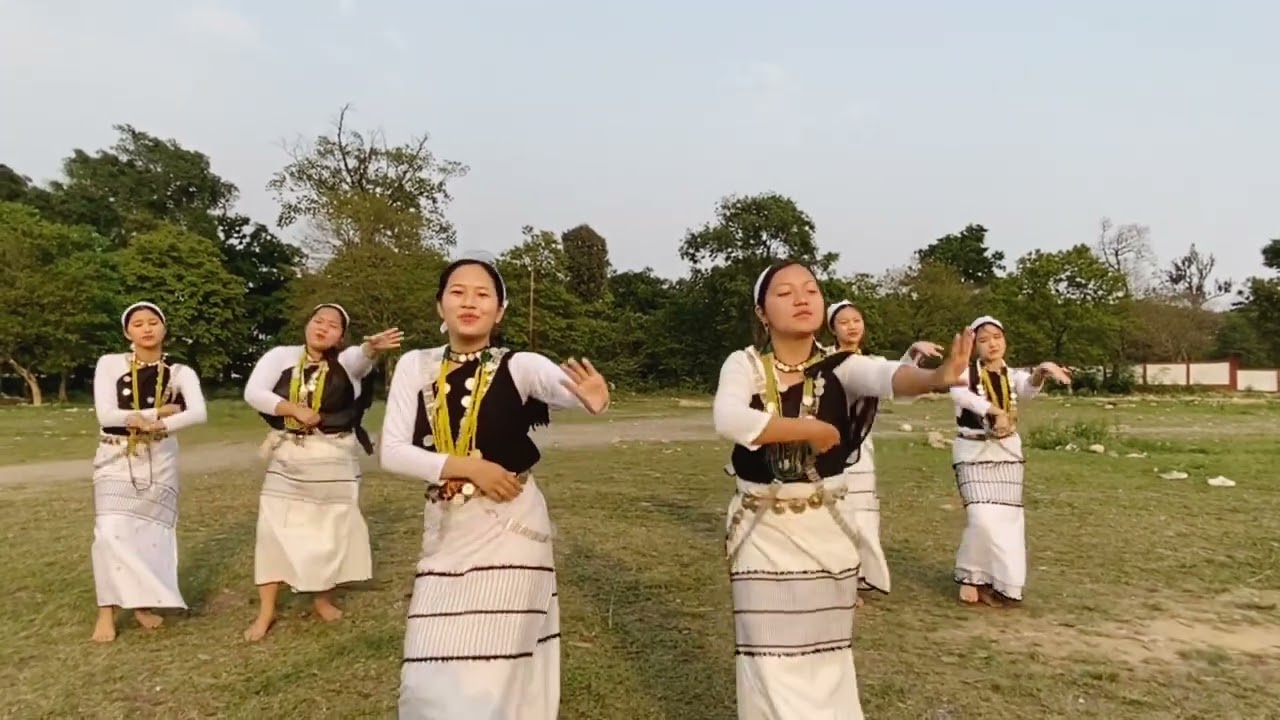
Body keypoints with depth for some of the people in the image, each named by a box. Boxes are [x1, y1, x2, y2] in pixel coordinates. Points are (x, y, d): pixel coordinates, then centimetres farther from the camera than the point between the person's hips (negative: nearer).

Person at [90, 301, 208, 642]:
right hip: (116, 459, -1)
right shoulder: (109, 364, -4)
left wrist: (160, 425, -33)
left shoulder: (180, 372, -3)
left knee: (152, 531, 4)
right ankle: (107, 611, 0)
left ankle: (143, 603, 20)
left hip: (159, 459, 1)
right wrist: (158, 412, -16)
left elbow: (199, 413, -19)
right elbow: (105, 415, -14)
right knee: (112, 532, -11)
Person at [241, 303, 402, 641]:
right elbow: (253, 392, -11)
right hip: (287, 457, 1)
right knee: (274, 528, 1)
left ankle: (323, 598, 26)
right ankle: (266, 611, 10)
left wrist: (372, 347, -54)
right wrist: (295, 410, -21)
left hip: (333, 459, 0)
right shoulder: (281, 356, -1)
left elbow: (359, 358, -29)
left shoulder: (346, 362, -5)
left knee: (331, 528, 7)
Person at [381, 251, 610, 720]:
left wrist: (592, 399, -52)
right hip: (444, 527, 3)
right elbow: (392, 452, -4)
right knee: (429, 677, 9)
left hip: (510, 527, -3)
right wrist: (466, 466, -17)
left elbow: (564, 384, -28)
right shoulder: (415, 366, 2)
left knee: (496, 670, 2)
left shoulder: (519, 366, -7)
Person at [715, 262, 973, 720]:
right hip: (762, 530, -2)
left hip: (826, 528, 2)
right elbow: (728, 419, -31)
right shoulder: (745, 364, -10)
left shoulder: (839, 366, -6)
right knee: (770, 658, 7)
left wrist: (935, 376, -50)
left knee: (828, 652, 16)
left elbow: (886, 376, -28)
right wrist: (814, 429, -26)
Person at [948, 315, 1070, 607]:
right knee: (983, 518, -15)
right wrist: (994, 411, -47)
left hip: (1007, 452, 4)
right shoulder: (966, 372, -8)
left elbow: (1028, 388, -22)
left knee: (1009, 518, 4)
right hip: (973, 452, -4)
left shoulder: (1013, 375, 2)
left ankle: (1000, 582, 19)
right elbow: (959, 393, -32)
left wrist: (1041, 371, -45)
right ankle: (970, 576, 7)